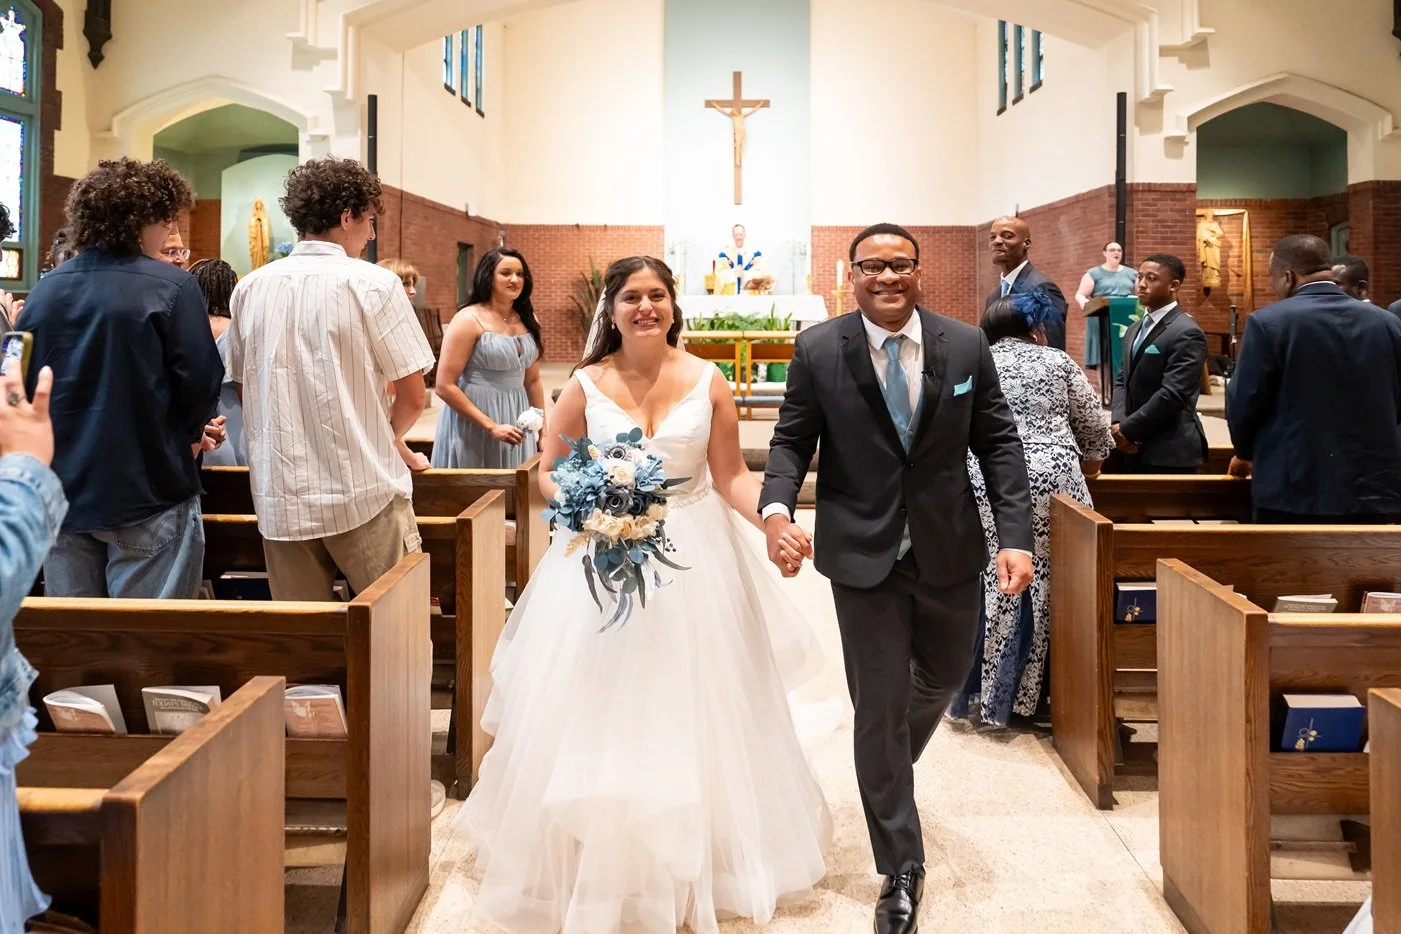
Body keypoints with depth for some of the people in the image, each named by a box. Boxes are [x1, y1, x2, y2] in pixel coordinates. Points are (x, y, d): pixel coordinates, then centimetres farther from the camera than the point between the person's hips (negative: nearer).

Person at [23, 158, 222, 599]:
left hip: (63, 492, 6)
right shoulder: (171, 287, -13)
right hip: (149, 492, -5)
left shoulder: (45, 290, 4)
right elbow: (200, 384, -13)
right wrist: (189, 435, 8)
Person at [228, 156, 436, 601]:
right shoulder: (373, 284, -7)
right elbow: (413, 399, -6)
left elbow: (245, 390, 15)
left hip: (279, 498, 5)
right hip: (364, 496, -5)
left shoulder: (251, 288, 6)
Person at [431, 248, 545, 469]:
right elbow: (444, 386, -15)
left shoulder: (527, 320, 8)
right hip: (474, 428, -5)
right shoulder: (469, 320, -11)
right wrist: (491, 426, -18)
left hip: (516, 422, 6)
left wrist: (543, 432, 12)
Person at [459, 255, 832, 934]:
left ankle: (695, 857, 27)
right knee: (597, 717, 3)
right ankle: (602, 861, 21)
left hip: (693, 556, 1)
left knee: (689, 714, 8)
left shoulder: (707, 382, -1)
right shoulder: (586, 385, -3)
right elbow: (550, 471, 3)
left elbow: (732, 475, 0)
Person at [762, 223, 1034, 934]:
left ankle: (891, 764, 57)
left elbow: (997, 443, 0)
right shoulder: (818, 350, -7)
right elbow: (791, 440, -3)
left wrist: (1015, 536, -9)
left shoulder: (967, 346, -2)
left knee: (943, 675, 23)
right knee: (879, 707, 3)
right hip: (864, 555, -3)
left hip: (951, 551, 3)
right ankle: (901, 873, 19)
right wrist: (776, 507, -22)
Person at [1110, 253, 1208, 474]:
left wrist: (1128, 430, -14)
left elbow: (1172, 395, -20)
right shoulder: (1135, 329, 17)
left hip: (1170, 453, -8)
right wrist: (1119, 423, -4)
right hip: (1136, 450, 8)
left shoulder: (1186, 333, -13)